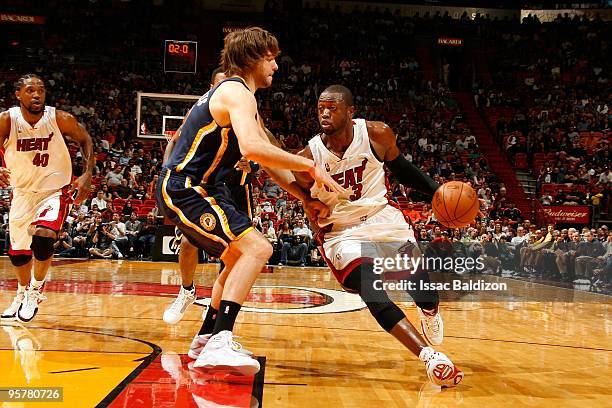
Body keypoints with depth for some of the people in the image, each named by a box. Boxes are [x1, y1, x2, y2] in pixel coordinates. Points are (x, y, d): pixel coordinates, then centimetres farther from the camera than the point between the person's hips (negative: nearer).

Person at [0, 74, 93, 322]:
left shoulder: (60, 119, -17)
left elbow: (85, 141, -2)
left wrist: (87, 175, -15)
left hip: (55, 191, -3)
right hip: (22, 193, 3)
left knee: (42, 237, -28)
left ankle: (35, 291, -3)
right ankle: (22, 294, 43)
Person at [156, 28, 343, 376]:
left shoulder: (234, 93, 20)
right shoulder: (238, 93, -14)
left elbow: (267, 152, 24)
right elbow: (252, 148, -34)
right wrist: (310, 166, -28)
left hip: (193, 188, 11)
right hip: (184, 189, -11)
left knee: (240, 258, 21)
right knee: (257, 248, -20)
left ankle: (209, 338, 27)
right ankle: (220, 342, -26)